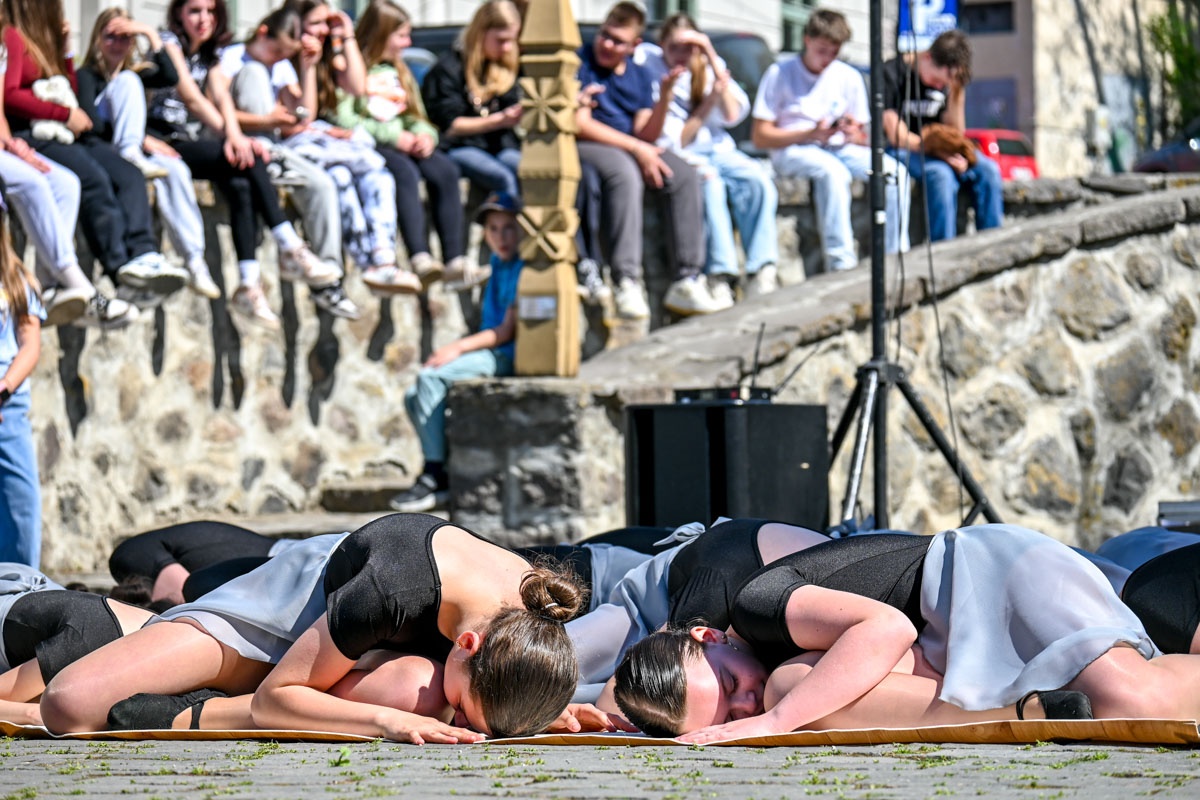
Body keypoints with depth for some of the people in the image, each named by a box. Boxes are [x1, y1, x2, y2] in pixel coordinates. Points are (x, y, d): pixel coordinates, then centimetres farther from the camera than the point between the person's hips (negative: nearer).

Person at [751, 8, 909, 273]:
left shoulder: (849, 77, 13)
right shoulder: (779, 74, 1)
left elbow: (864, 139, 14)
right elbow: (760, 136, -5)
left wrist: (854, 135, -12)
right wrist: (811, 134, -15)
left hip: (840, 149, 4)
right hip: (792, 150, -4)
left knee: (895, 171, -24)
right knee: (834, 171, -39)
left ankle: (895, 255, -25)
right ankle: (840, 261, -43)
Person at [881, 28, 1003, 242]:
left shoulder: (948, 80, 7)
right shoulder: (893, 74, -12)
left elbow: (955, 134, 6)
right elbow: (895, 135, -17)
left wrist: (957, 95, -8)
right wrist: (939, 153, -25)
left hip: (933, 150, 6)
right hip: (899, 152, -6)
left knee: (988, 170, -17)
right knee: (941, 173, -35)